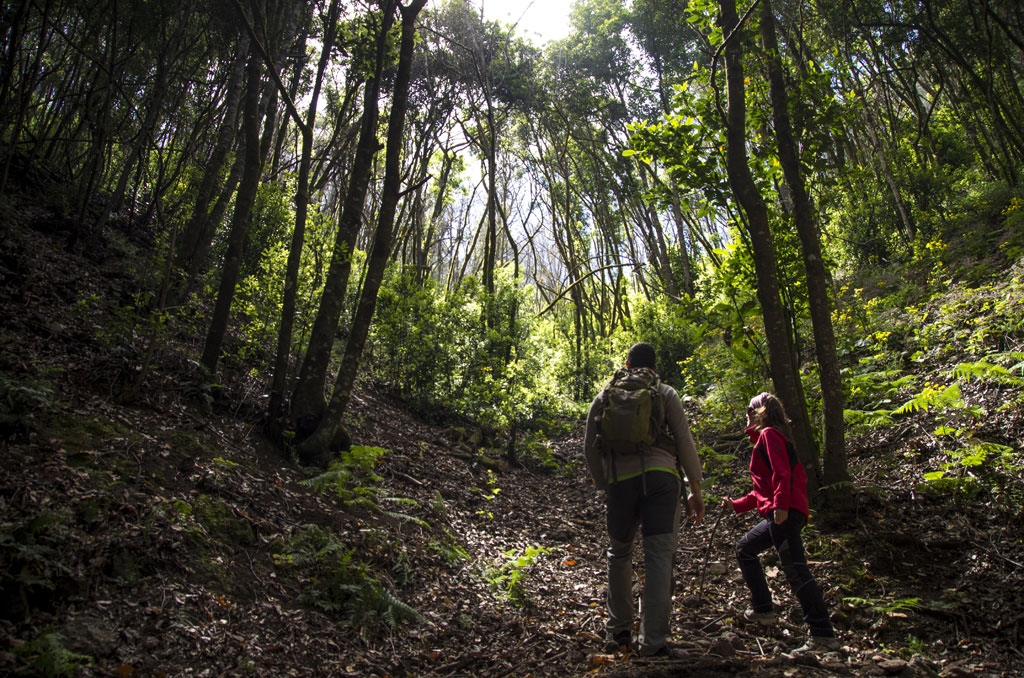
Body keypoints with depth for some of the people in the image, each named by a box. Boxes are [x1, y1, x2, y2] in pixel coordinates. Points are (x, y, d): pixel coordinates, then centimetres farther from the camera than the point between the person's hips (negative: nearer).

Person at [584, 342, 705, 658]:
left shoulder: (604, 396, 17)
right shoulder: (665, 392, 13)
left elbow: (590, 447, 12)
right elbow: (684, 440, 4)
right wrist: (695, 489, 6)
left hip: (621, 478, 2)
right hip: (660, 474, -1)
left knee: (619, 552, 17)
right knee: (659, 556, -1)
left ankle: (619, 632, 22)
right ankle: (653, 642, -3)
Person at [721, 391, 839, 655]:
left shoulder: (769, 434, -3)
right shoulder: (765, 439, 25)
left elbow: (782, 473, -19)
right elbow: (763, 489, 29)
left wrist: (780, 505, -27)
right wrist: (736, 505, 31)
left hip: (785, 513, -11)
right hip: (777, 515, 11)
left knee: (795, 570, -13)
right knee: (745, 548, 20)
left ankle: (824, 635, -13)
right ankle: (763, 610, 22)